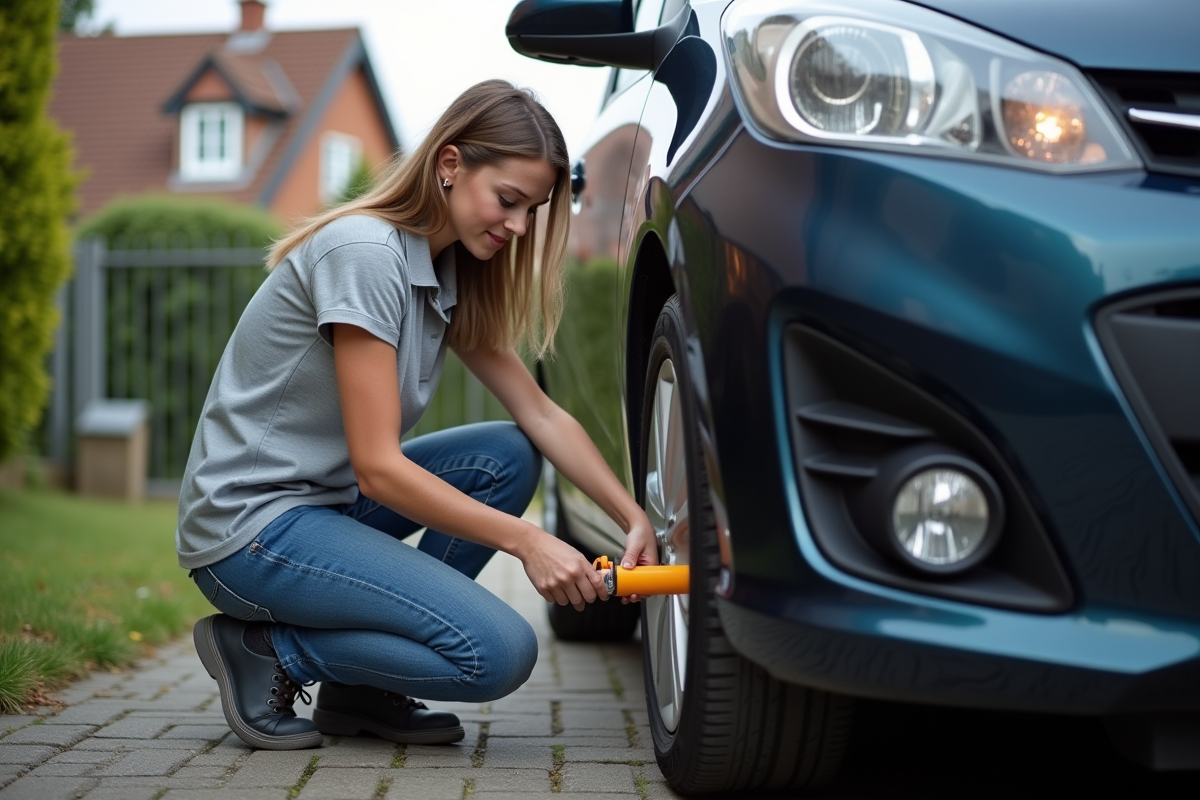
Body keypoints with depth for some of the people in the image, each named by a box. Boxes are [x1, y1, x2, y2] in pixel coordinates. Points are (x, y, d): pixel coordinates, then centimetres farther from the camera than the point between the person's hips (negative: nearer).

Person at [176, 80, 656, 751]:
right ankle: (264, 651, -3)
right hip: (248, 524, -10)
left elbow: (540, 413, 8)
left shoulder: (452, 274, 8)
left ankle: (359, 689, 5)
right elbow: (378, 467, -22)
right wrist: (527, 540, -21)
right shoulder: (365, 252, -20)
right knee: (500, 652, -19)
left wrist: (633, 515, -5)